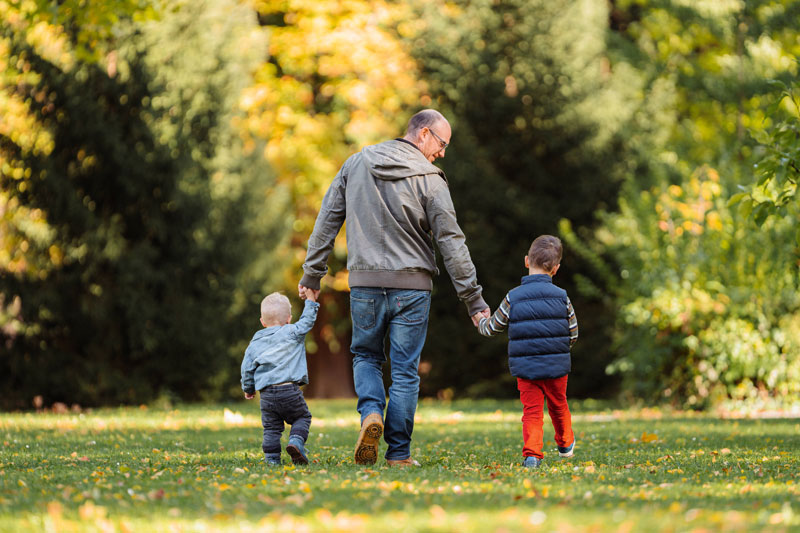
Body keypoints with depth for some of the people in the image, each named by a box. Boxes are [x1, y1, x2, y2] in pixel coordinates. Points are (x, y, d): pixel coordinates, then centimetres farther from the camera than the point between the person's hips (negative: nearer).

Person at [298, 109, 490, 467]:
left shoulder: (356, 164, 6)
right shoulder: (428, 179, -7)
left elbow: (327, 220, 9)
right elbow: (451, 242, -8)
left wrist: (312, 273, 16)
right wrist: (473, 300, -4)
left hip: (364, 283, 3)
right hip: (411, 285, -2)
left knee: (366, 355, 19)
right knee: (405, 370, 5)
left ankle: (371, 412, -8)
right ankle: (399, 453, 5)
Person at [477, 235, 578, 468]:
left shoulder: (513, 298, -4)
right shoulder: (561, 297, -3)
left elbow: (492, 328, 6)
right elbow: (573, 334, 4)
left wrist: (481, 322, 29)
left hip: (525, 367, -1)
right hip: (556, 365, 1)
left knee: (532, 410, 2)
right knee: (558, 405, 21)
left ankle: (532, 453, -14)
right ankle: (565, 444, 41)